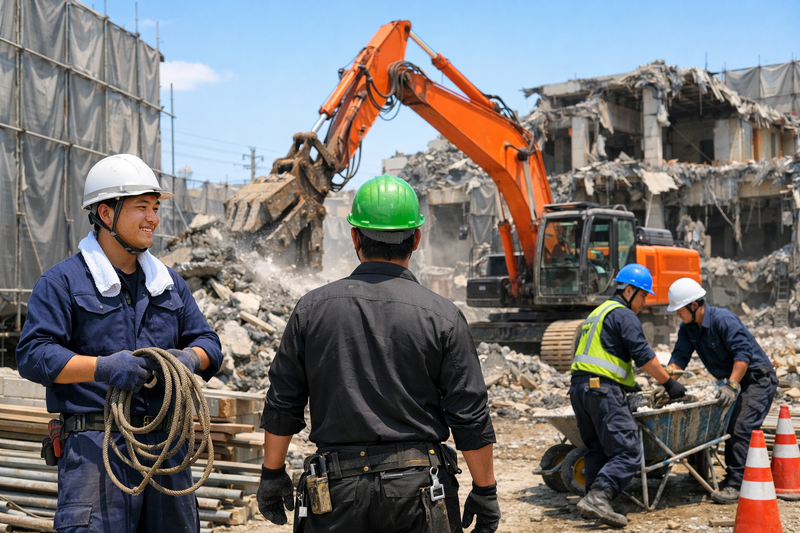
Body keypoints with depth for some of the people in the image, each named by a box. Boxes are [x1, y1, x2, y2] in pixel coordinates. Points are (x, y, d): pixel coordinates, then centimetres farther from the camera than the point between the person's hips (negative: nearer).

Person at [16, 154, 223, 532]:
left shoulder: (169, 283, 17)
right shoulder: (62, 281, -1)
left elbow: (207, 341, 17)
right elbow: (33, 354, -10)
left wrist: (191, 358, -7)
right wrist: (102, 367, -24)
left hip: (166, 444, 6)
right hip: (96, 445, -5)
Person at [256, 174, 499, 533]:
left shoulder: (312, 308, 0)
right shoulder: (442, 316, -4)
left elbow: (282, 405, 5)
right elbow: (470, 419, -3)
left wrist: (272, 475, 16)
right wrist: (485, 491, 7)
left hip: (337, 490, 1)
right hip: (418, 490, -1)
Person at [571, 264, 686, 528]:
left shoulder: (597, 313, 27)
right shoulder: (624, 315, -2)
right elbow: (643, 355, -9)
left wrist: (627, 383, 34)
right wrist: (669, 383, 0)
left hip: (579, 387, 10)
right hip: (603, 389, -9)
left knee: (597, 449, 13)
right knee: (628, 452, -11)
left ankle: (593, 504, 5)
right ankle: (597, 498, -25)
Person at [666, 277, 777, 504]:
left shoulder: (723, 320, -25)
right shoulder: (688, 328, 1)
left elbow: (743, 353, -29)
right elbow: (679, 356, 0)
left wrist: (732, 385, -36)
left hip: (757, 378, -9)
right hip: (731, 380, 9)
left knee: (741, 429, -17)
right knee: (728, 428, 7)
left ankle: (736, 485, -19)